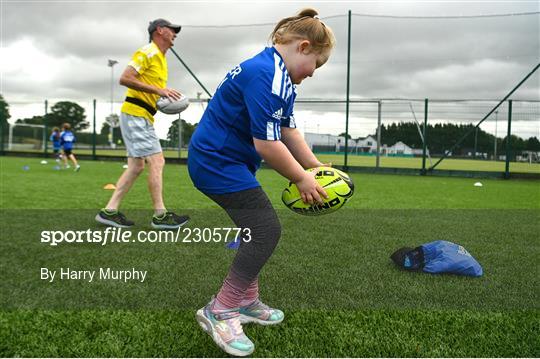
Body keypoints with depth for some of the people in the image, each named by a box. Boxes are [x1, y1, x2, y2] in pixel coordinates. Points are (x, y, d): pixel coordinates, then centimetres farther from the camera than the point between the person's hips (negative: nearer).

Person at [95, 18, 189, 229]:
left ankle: (109, 211, 10)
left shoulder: (161, 58, 20)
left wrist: (167, 97, 5)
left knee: (136, 166, 7)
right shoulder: (148, 52, -8)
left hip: (142, 117, 10)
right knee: (156, 161, -11)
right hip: (135, 114, -10)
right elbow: (125, 79, -18)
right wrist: (158, 90, -20)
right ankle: (160, 216, -7)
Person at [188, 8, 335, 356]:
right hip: (218, 161, -11)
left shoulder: (281, 76, 11)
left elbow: (288, 131, 14)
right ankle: (219, 311, 0)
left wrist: (317, 168, 10)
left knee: (258, 229, 15)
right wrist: (302, 179, -14)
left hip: (219, 160, 11)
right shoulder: (266, 75, -23)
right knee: (266, 231, -10)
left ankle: (246, 301, 28)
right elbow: (267, 144, -26)